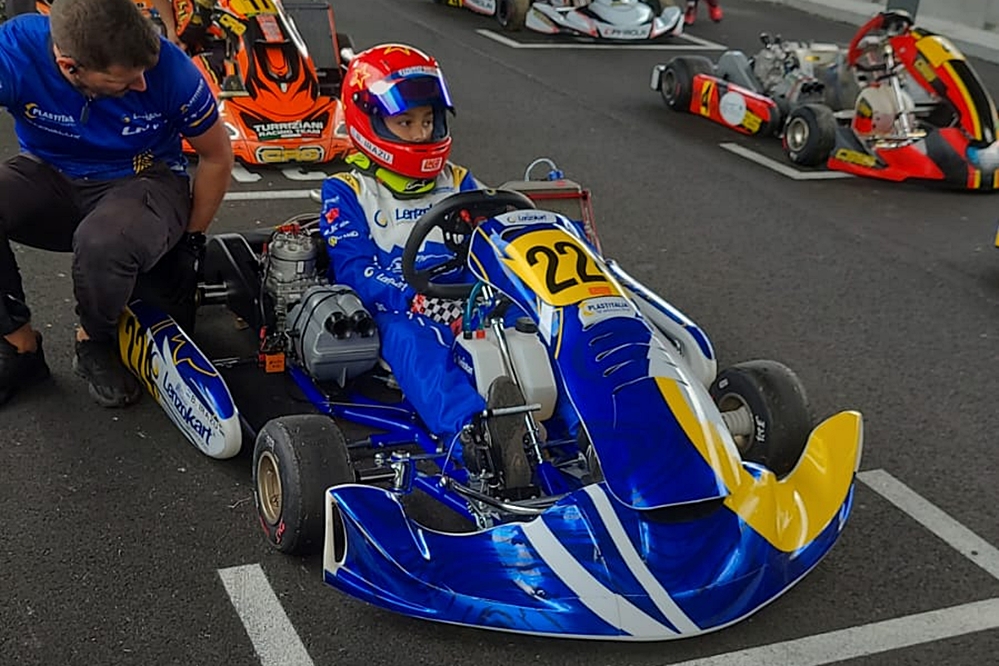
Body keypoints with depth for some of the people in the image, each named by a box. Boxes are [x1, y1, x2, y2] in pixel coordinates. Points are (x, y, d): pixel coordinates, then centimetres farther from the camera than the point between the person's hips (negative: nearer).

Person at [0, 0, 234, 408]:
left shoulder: (169, 69, -23)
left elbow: (217, 156, -4)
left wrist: (192, 242, 2)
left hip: (144, 181, -1)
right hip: (52, 178, 2)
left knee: (105, 243, -39)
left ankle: (95, 343, -4)